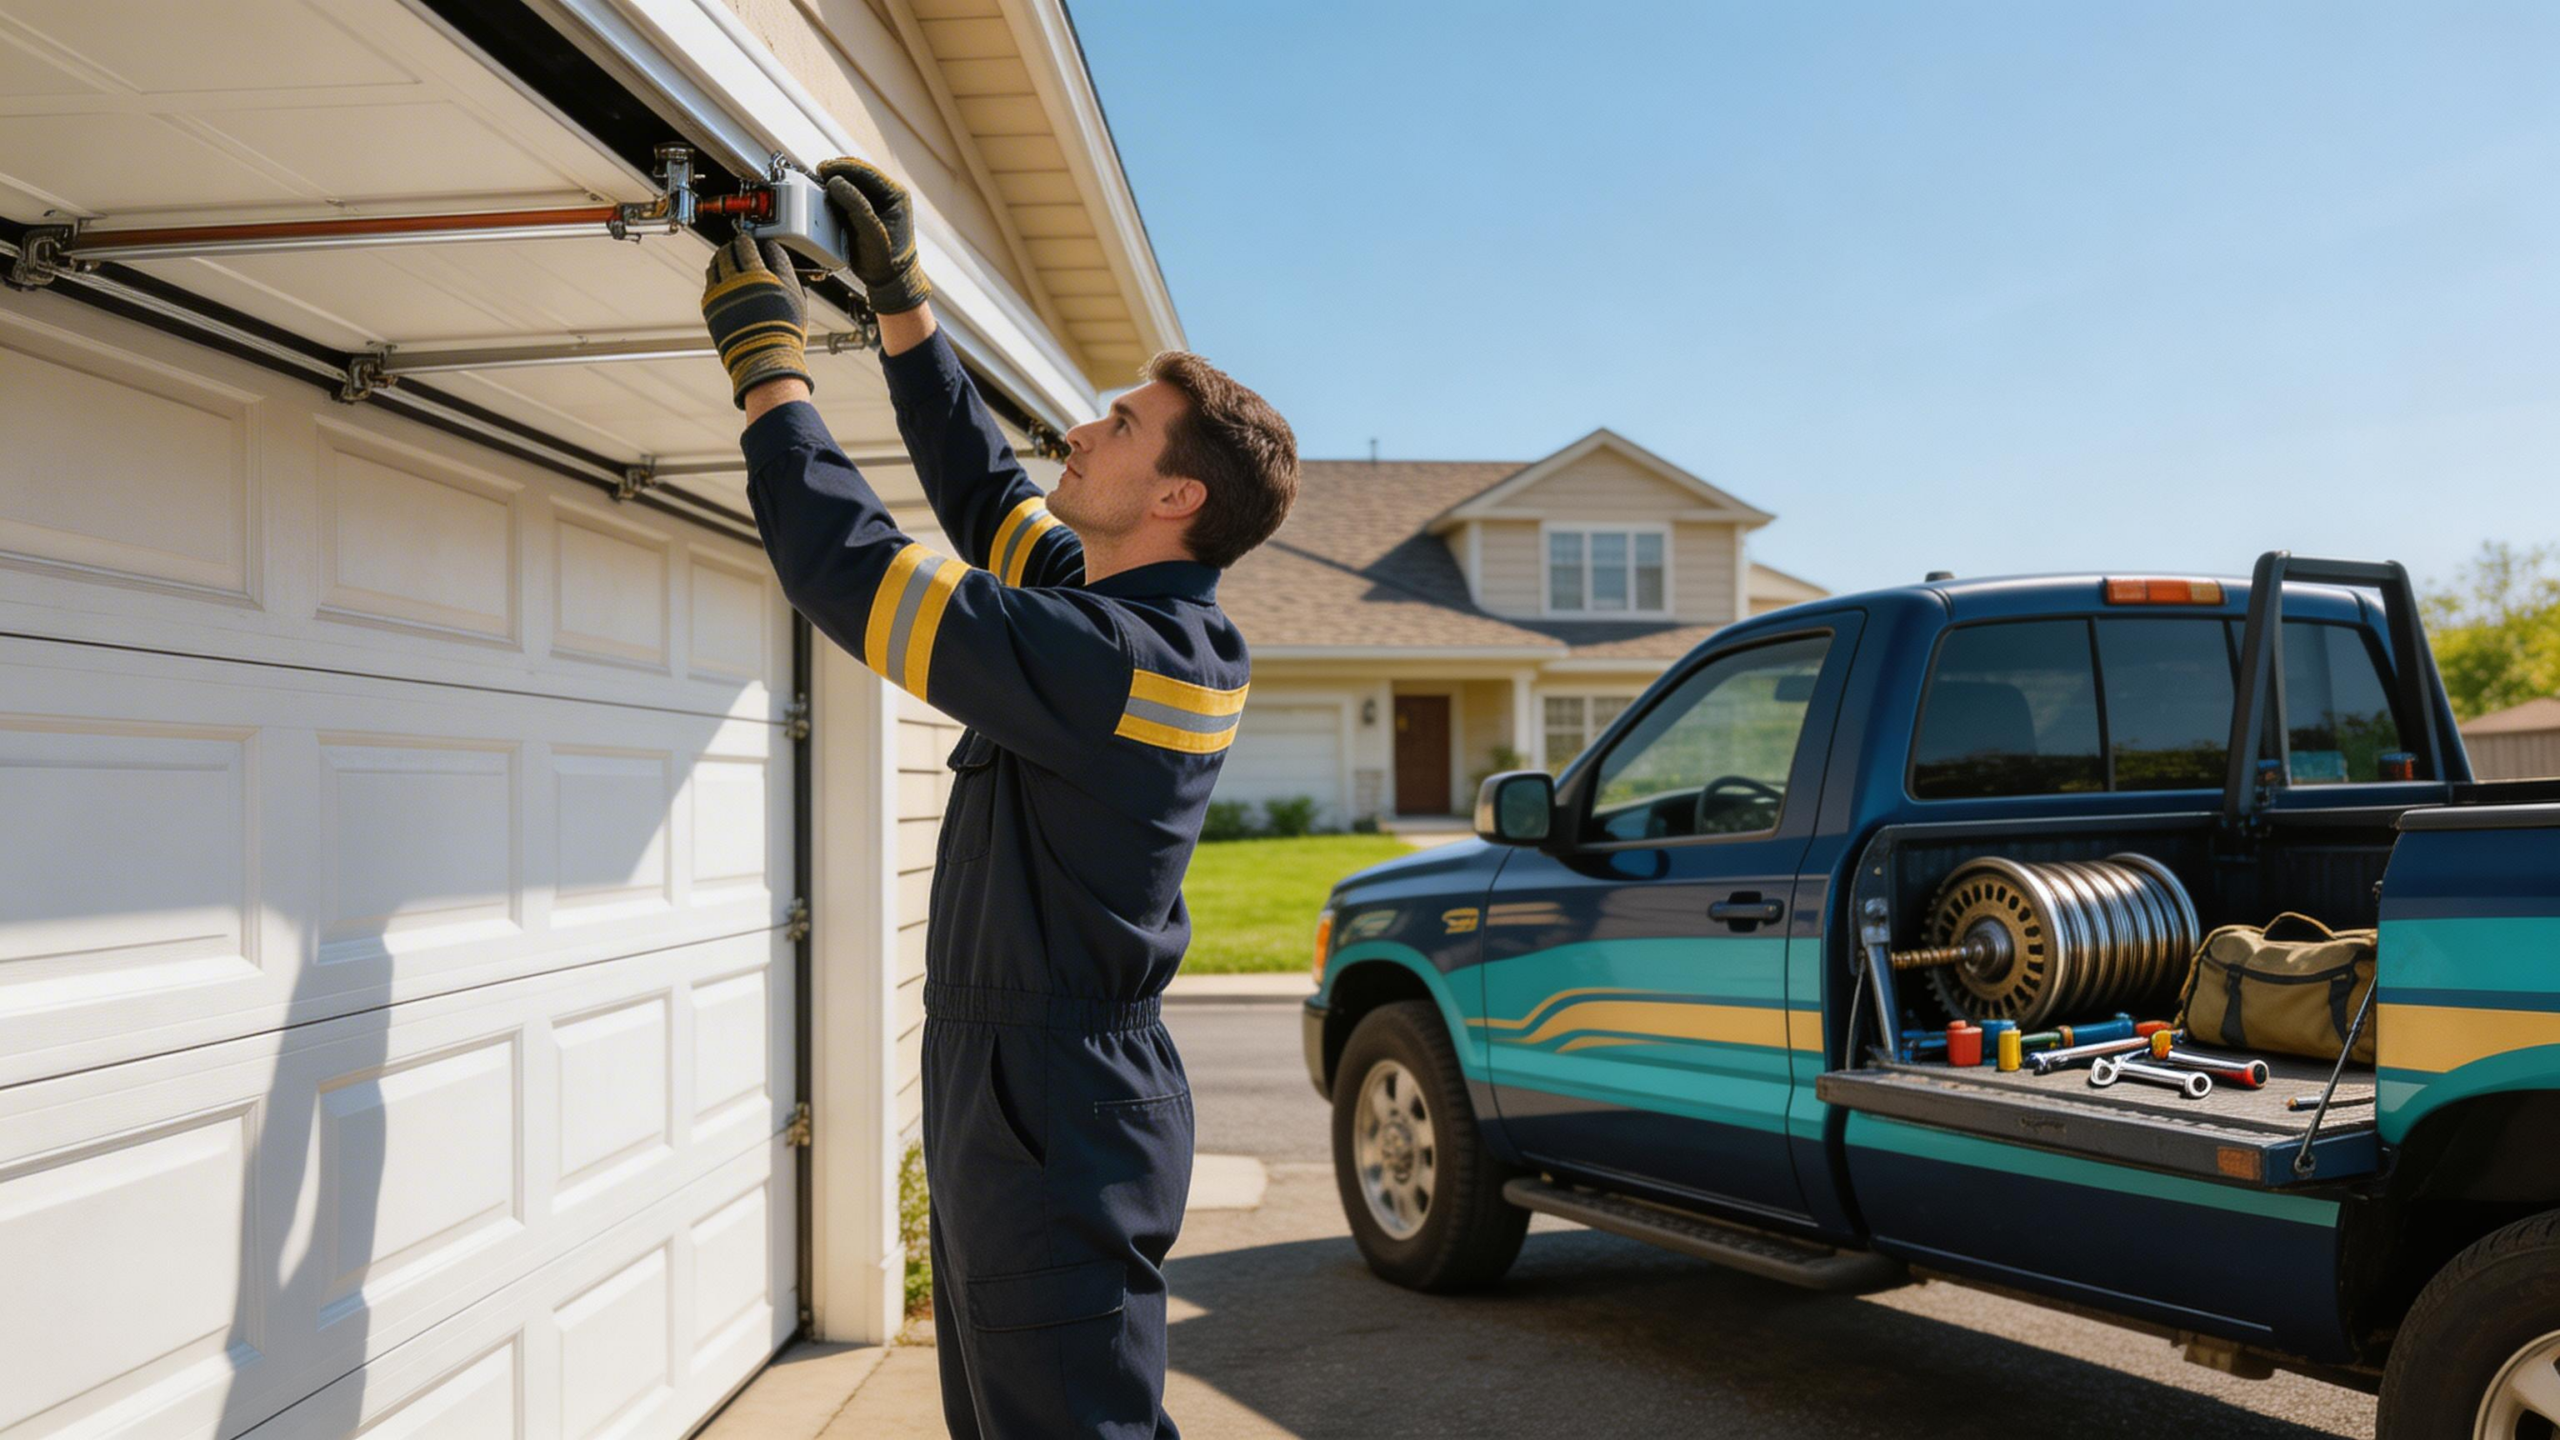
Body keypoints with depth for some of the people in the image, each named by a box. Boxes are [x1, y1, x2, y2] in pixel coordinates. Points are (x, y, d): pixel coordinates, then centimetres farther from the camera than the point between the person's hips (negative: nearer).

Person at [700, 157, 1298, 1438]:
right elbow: (979, 490, 19)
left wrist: (769, 369, -12)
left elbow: (854, 573, -25)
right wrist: (900, 302, 16)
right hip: (1018, 1099, 10)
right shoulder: (1130, 609, 7)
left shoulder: (1124, 658, -24)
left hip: (1056, 1125, -10)